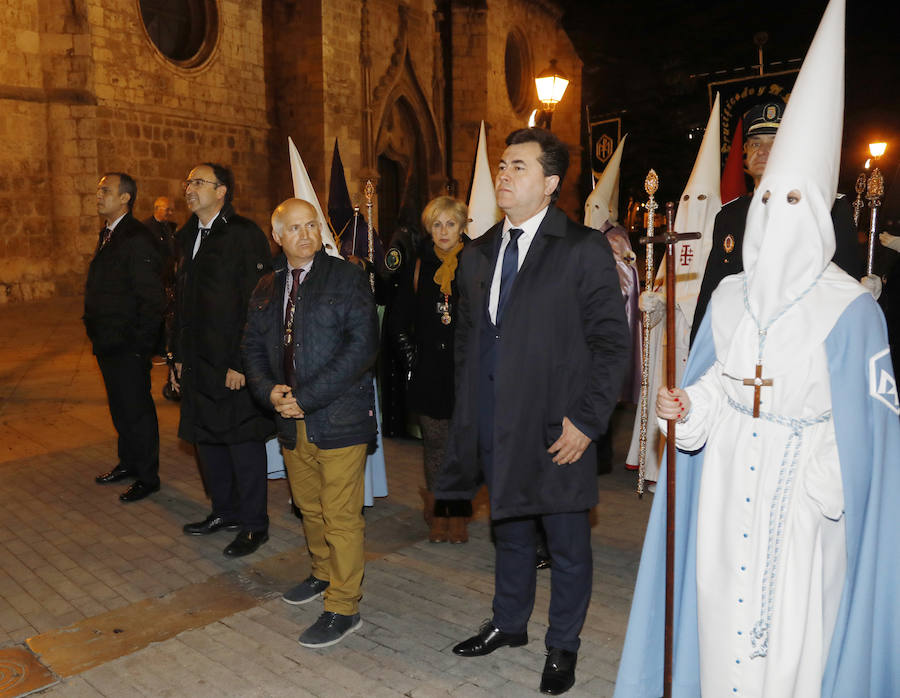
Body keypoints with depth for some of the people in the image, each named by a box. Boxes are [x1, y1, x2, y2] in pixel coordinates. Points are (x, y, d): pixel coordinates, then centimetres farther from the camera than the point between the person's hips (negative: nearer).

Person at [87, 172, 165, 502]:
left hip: (128, 347, -9)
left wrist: (139, 342, -18)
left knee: (137, 410, 1)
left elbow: (152, 298, -21)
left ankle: (147, 477, 15)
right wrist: (97, 332, 12)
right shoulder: (107, 234, 13)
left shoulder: (137, 239, -17)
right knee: (120, 408, 21)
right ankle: (128, 463, 37)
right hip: (108, 343, 9)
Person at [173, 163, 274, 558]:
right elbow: (183, 299, 18)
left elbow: (257, 303, -16)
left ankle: (253, 525, 16)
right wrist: (180, 354, 14)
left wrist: (241, 362, -19)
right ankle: (225, 511, 33)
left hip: (234, 363, -8)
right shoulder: (188, 236, 13)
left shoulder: (244, 234, -12)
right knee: (207, 439, 16)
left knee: (243, 443, 2)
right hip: (199, 360, 8)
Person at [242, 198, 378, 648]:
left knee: (340, 514, -1)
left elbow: (362, 345, -16)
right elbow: (253, 347, 15)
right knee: (308, 506, 20)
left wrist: (307, 397, -18)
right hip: (292, 421, 6)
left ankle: (343, 607, 13)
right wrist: (270, 391, -6)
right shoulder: (267, 289, 13)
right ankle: (324, 574, 42)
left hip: (339, 416, -6)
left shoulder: (347, 278, -7)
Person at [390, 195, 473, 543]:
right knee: (435, 443, 6)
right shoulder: (420, 268, 7)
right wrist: (410, 357, 7)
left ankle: (458, 515, 15)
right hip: (430, 370, 2)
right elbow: (398, 321, 15)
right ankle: (437, 514, 18)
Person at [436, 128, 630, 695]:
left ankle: (562, 646, 34)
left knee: (568, 545, 12)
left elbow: (612, 342, -9)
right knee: (509, 532, 22)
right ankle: (509, 623, 44)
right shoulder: (478, 254, 9)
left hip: (557, 430, -5)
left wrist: (587, 420, -14)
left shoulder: (584, 250, -8)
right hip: (494, 429, 5)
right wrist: (468, 410, 11)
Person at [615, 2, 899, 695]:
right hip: (725, 480, 4)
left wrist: (826, 498, -13)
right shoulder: (730, 295, 6)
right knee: (723, 608, 11)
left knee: (792, 630, 2)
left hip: (799, 490, -3)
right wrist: (687, 406, -8)